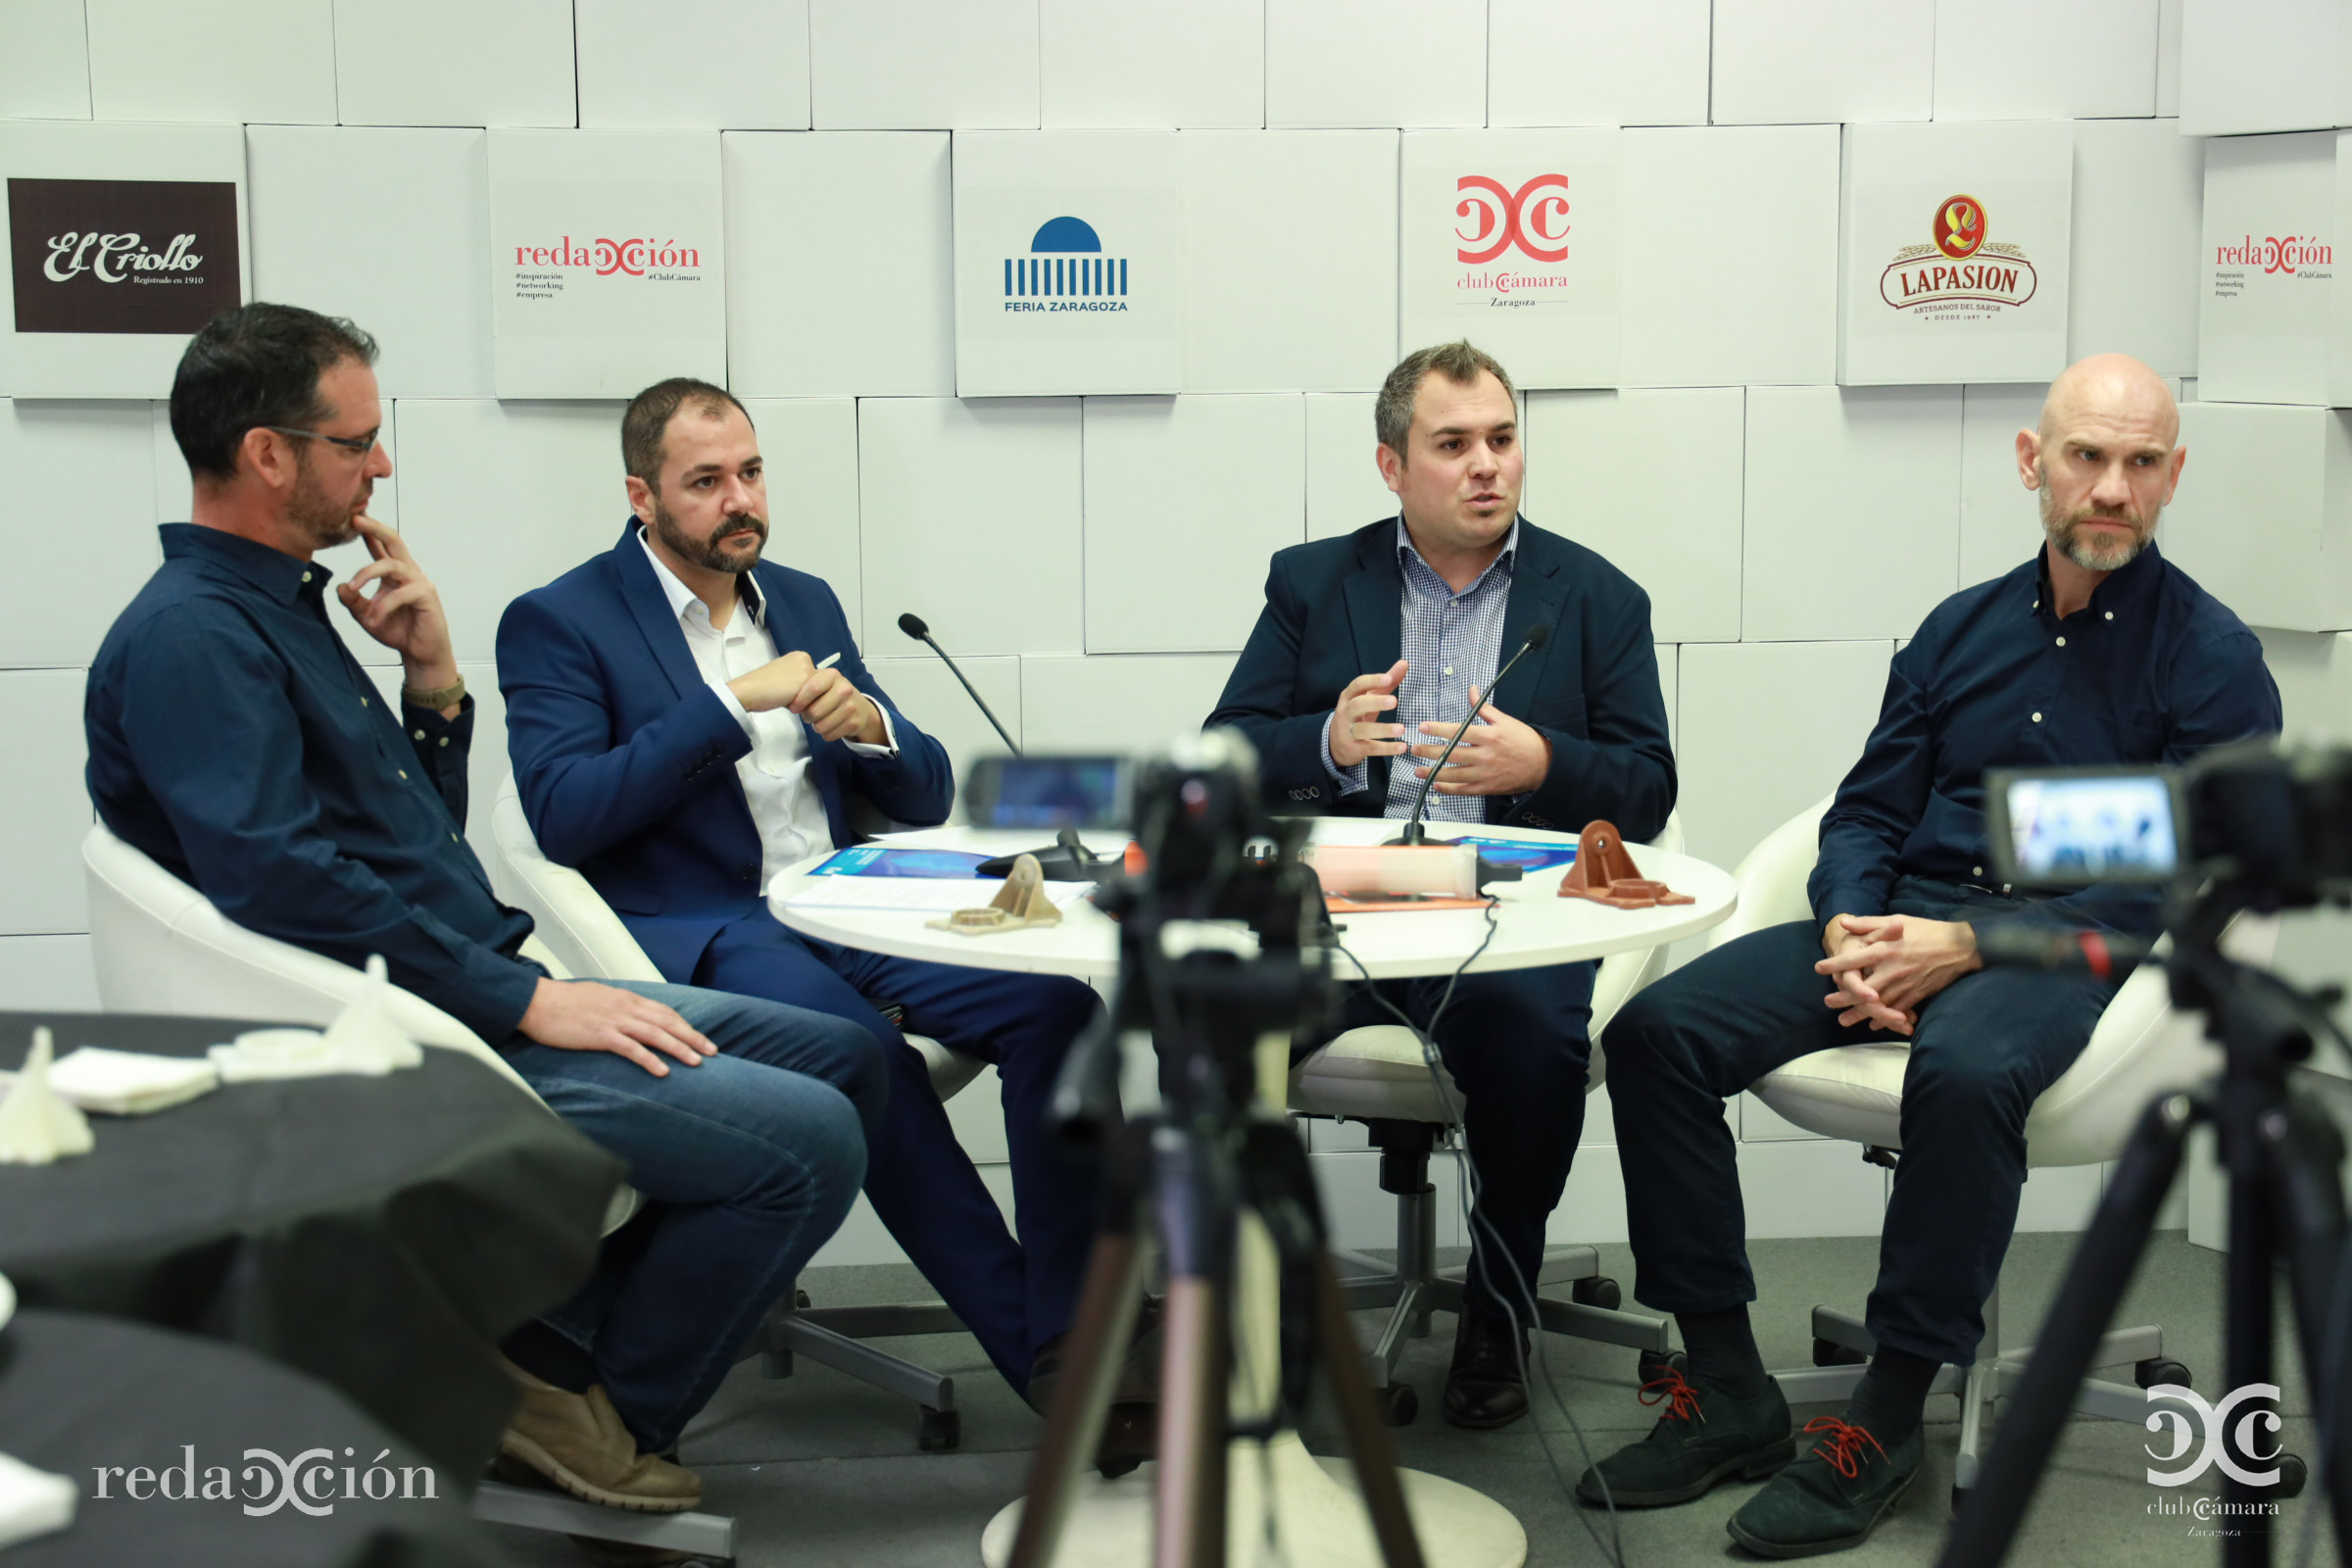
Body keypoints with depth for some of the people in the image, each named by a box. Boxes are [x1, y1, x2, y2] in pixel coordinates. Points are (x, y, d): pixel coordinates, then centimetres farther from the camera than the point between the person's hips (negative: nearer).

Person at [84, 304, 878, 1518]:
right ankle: (589, 1400, 3)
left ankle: (559, 1336, 8)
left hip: (471, 997, 11)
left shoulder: (283, 608, 17)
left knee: (841, 1057, 10)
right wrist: (525, 998, -22)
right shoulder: (190, 635, -14)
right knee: (807, 1141, -19)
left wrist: (433, 677, 5)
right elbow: (283, 882, -26)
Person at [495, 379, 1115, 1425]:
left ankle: (1072, 1330, -18)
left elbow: (927, 798, 18)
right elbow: (563, 816, -14)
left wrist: (870, 724, -5)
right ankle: (1031, 1348, -23)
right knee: (862, 1045, -35)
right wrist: (733, 702, -15)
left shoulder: (804, 602, 19)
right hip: (693, 935, -5)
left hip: (847, 913, 5)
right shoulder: (557, 623, 2)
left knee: (1055, 999, -21)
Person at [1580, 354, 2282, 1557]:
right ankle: (1726, 1394, -10)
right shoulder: (1961, 628, 15)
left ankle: (1887, 1421, -23)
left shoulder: (2211, 658, 0)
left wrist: (1965, 947, -18)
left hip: (2066, 949, -5)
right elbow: (1868, 808, 14)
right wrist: (1852, 934, -9)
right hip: (1901, 920, 5)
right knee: (1657, 1031, -16)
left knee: (1963, 1071, -40)